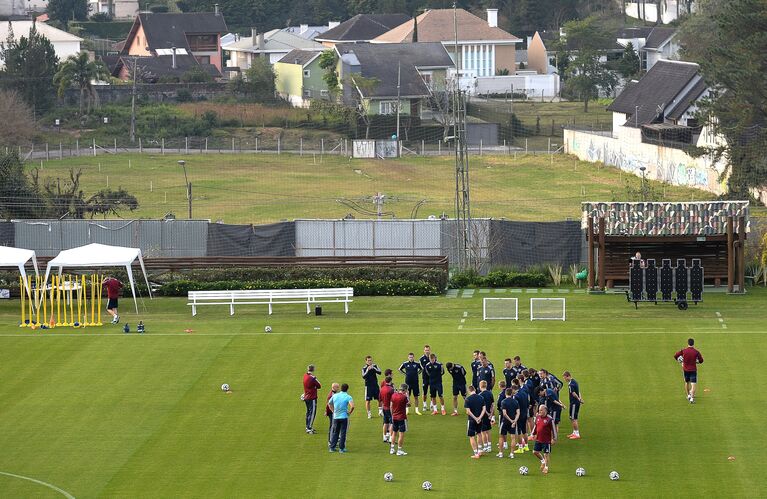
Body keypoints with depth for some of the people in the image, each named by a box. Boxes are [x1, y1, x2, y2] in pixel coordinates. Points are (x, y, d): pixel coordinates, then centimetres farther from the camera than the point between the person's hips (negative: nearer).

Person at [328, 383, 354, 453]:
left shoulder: (335, 396, 5)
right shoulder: (348, 397, -9)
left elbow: (329, 404, 18)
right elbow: (352, 406, -22)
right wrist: (349, 412, -5)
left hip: (335, 416, 4)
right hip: (344, 417, -4)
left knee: (335, 432, 14)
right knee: (343, 433, 4)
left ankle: (332, 447, 14)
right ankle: (341, 448, 6)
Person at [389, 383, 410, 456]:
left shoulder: (393, 395, 2)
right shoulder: (404, 397, -17)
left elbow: (391, 406, 8)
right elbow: (408, 403, 0)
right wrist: (406, 395, 5)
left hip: (394, 417, 6)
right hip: (402, 417, -6)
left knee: (394, 433, 17)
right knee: (401, 434, 0)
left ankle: (392, 449, 22)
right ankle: (399, 450, 1)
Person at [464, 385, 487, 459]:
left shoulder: (467, 399, -12)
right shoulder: (481, 398, 0)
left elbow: (468, 411, -17)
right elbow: (484, 409, -4)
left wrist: (475, 418, -12)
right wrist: (479, 418, -10)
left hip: (472, 420, -5)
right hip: (480, 419, 5)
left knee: (472, 437, 4)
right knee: (479, 434, 25)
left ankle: (476, 454, 1)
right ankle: (480, 451, 30)